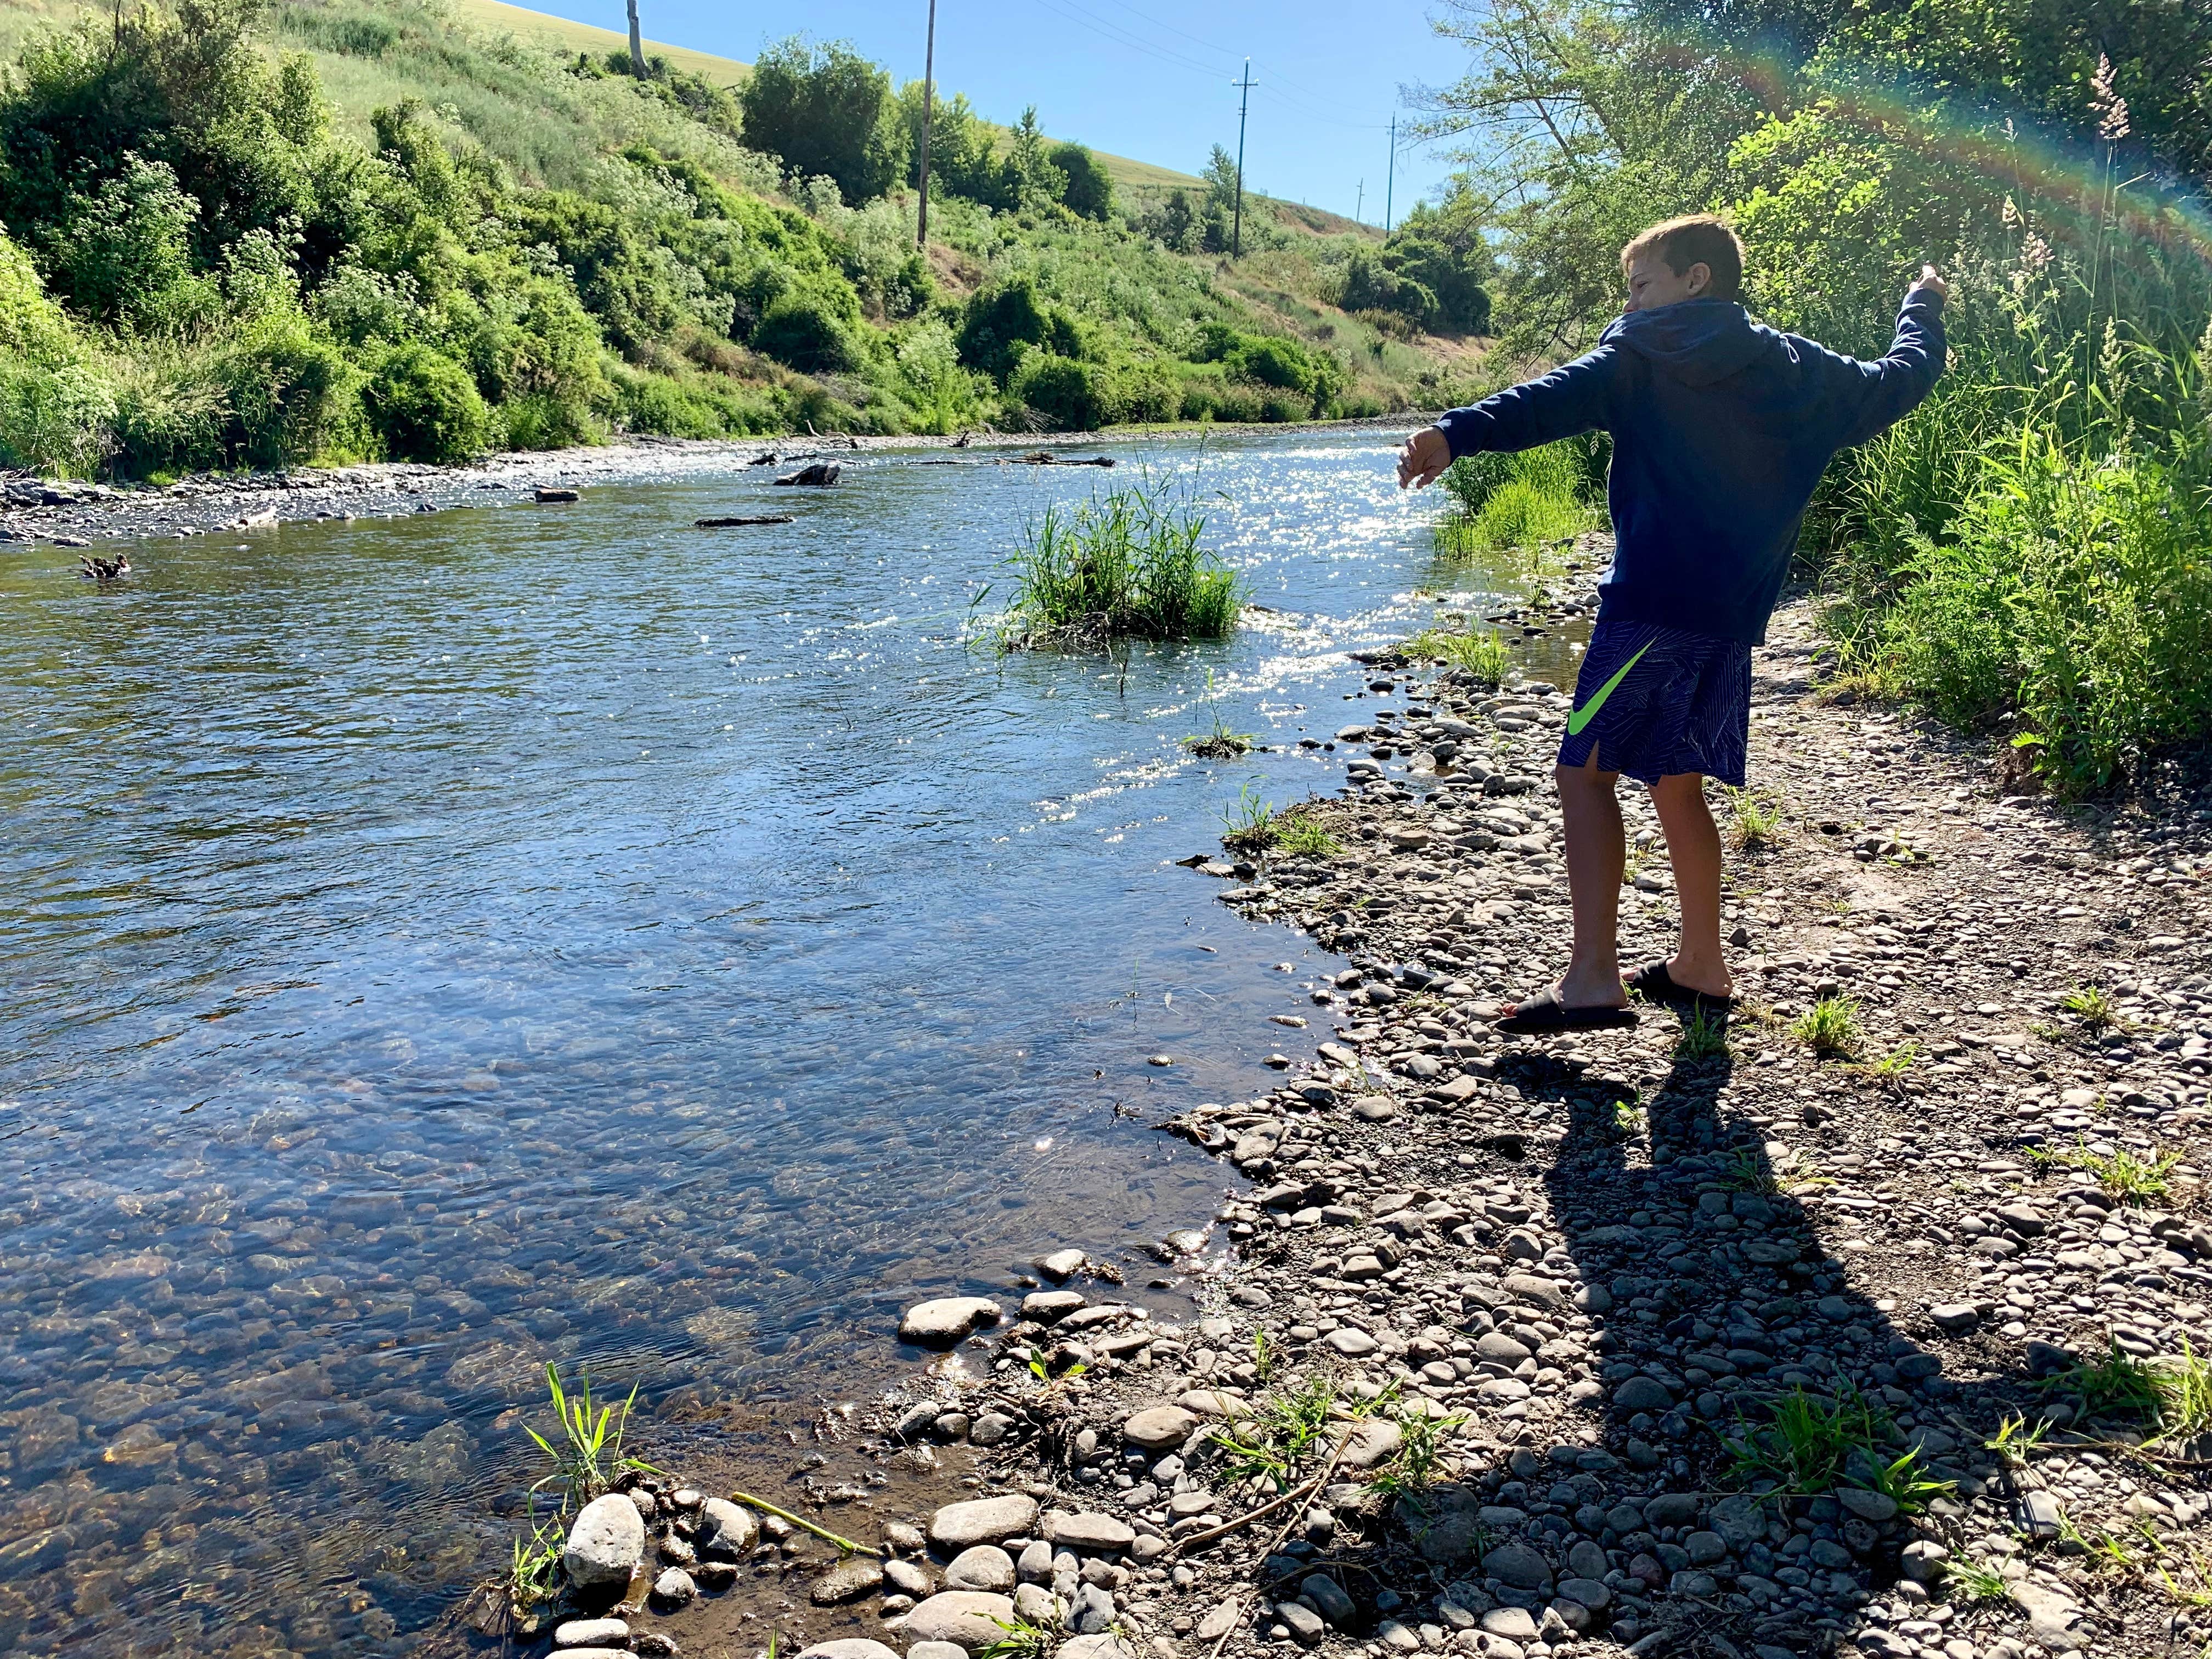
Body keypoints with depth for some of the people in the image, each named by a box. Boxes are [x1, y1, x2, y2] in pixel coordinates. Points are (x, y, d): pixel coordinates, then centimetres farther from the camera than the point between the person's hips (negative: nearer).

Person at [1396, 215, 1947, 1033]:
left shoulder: (1640, 358, 0)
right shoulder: (1800, 371, 17)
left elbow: (1554, 399, -18)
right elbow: (1900, 380, 31)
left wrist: (1455, 434, -33)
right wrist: (1923, 305, 51)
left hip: (1652, 605, -7)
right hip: (1734, 621, 7)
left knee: (1586, 771, -5)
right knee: (1676, 783, 17)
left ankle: (1593, 977, -14)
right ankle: (1700, 967, 23)